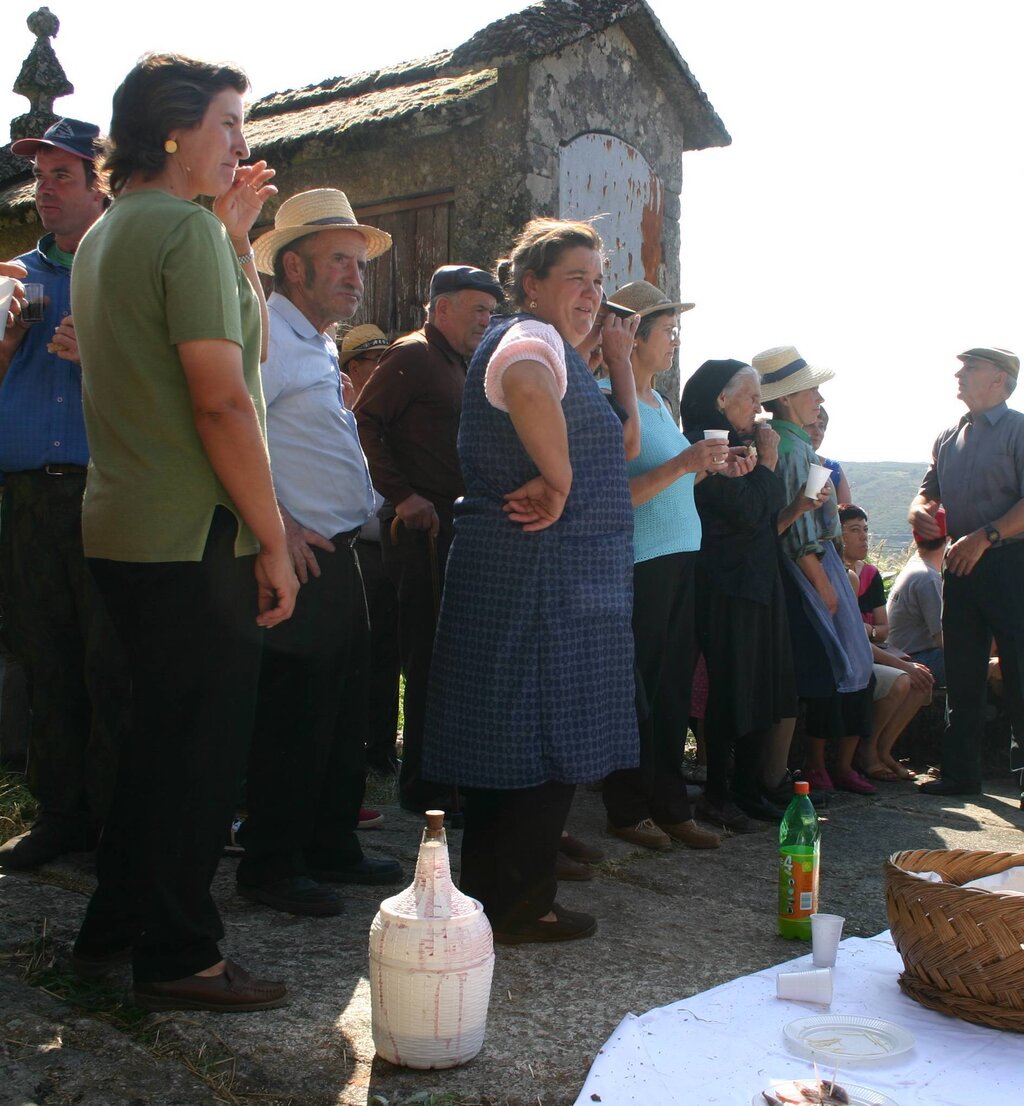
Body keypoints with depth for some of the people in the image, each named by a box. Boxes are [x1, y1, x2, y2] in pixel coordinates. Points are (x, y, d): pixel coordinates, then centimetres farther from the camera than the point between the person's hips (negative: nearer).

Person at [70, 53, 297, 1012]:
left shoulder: (105, 234, 18)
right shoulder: (186, 228, -13)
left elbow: (242, 334, 22)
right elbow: (224, 402, -20)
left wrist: (236, 234, 17)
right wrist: (273, 541, -16)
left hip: (122, 532, 10)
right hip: (192, 537, -10)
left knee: (160, 735, 20)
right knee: (201, 749, 1)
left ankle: (112, 928, 32)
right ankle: (177, 957, 13)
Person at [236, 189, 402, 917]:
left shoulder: (319, 346, 20)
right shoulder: (267, 331, -12)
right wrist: (276, 524, -24)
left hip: (337, 556, 10)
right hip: (298, 558, -10)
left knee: (344, 713, 15)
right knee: (293, 717, -3)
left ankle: (333, 849, 28)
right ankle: (272, 866, 11)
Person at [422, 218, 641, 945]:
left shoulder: (558, 350, 21)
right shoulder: (530, 338, -13)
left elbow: (624, 443, 23)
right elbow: (525, 385, -39)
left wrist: (619, 360, 19)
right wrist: (558, 481, -29)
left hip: (560, 578, 10)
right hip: (539, 576, -10)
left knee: (516, 740, 15)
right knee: (546, 745, -2)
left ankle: (495, 892, 26)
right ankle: (518, 905, 9)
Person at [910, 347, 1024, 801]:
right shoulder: (948, 438, 17)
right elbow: (929, 490, 19)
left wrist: (985, 536, -22)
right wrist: (920, 511, -4)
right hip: (960, 564, 7)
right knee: (961, 675, 9)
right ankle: (959, 772, 16)